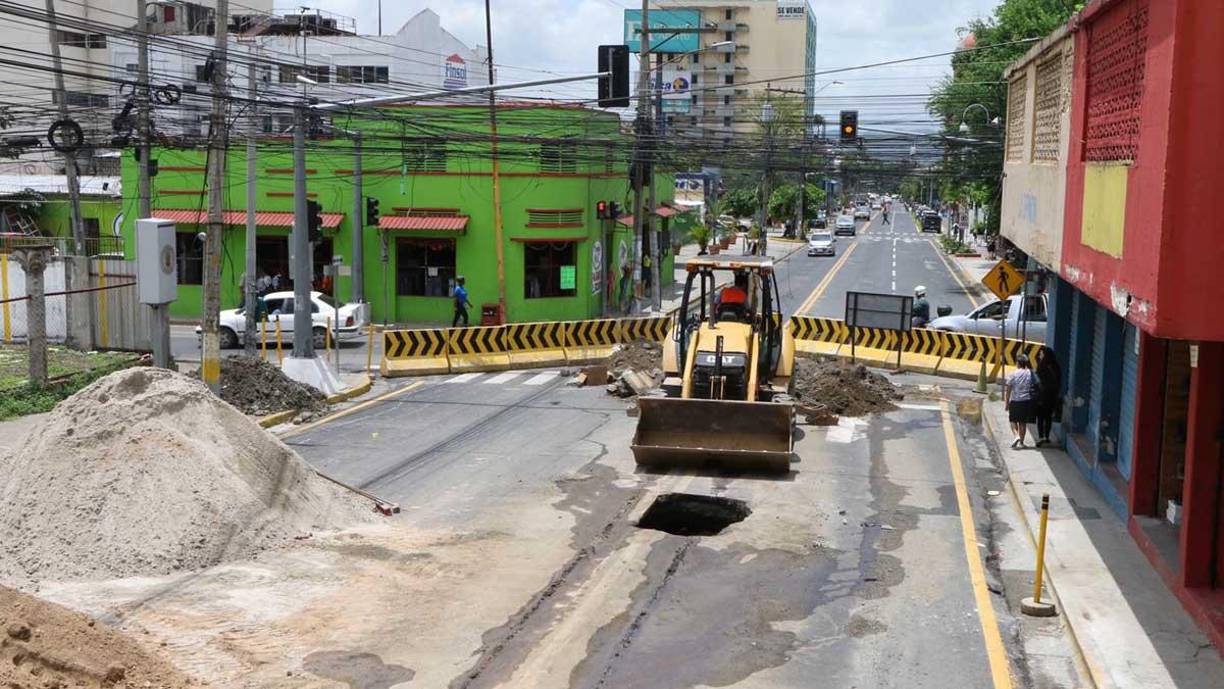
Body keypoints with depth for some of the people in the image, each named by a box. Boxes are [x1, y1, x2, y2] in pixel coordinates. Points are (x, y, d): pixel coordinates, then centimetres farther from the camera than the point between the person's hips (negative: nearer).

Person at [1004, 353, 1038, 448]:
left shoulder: (1013, 374, -10)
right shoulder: (1031, 373, -2)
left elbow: (1008, 390, -8)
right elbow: (1036, 386, 4)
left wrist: (1006, 402, 0)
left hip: (1015, 401, -3)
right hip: (1027, 401, 3)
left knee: (1013, 420, 11)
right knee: (1023, 422, 11)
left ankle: (1016, 435, -11)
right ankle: (1021, 442, 14)